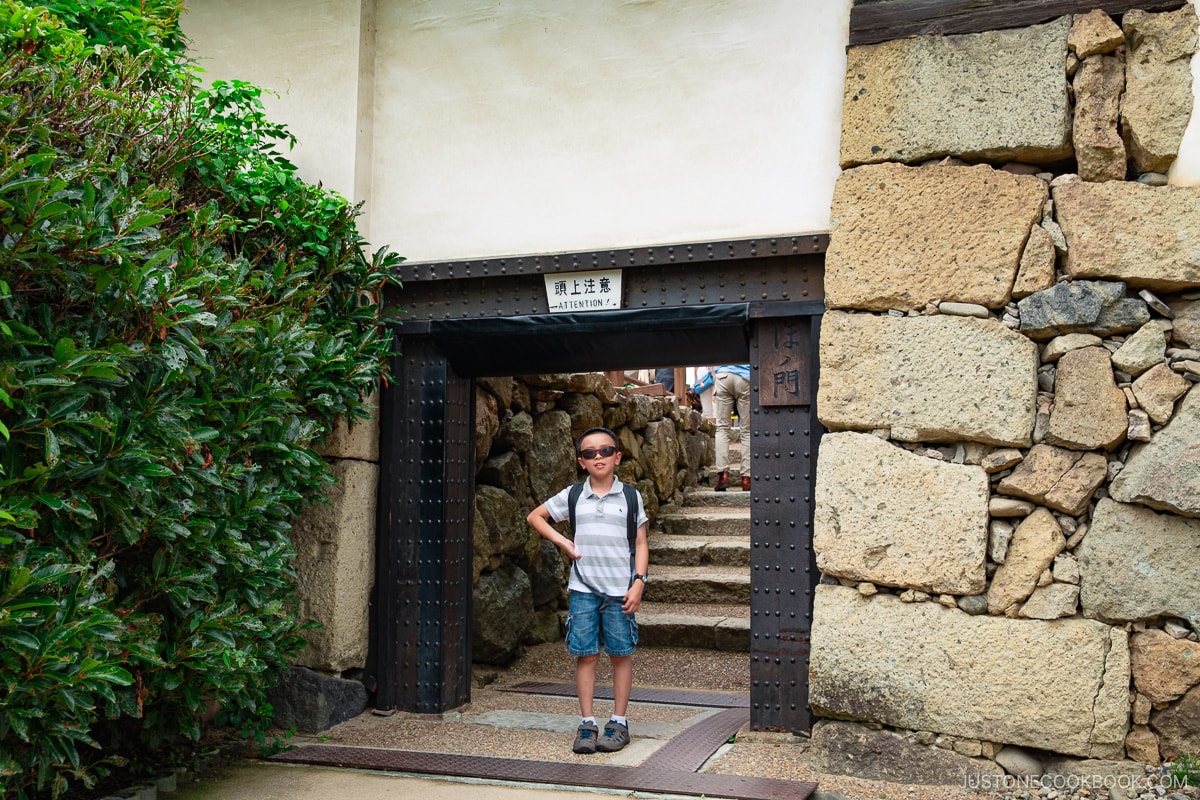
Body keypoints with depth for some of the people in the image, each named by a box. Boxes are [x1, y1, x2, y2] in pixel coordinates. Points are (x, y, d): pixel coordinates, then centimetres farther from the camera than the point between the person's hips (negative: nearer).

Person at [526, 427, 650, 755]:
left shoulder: (630, 496, 3)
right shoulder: (572, 496, 5)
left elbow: (641, 544, 4)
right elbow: (535, 517, 16)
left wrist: (638, 583, -6)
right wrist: (563, 541, 3)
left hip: (620, 590, -1)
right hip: (583, 589, 1)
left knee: (621, 654, 4)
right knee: (585, 655, 2)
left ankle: (619, 722, 15)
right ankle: (587, 723, 11)